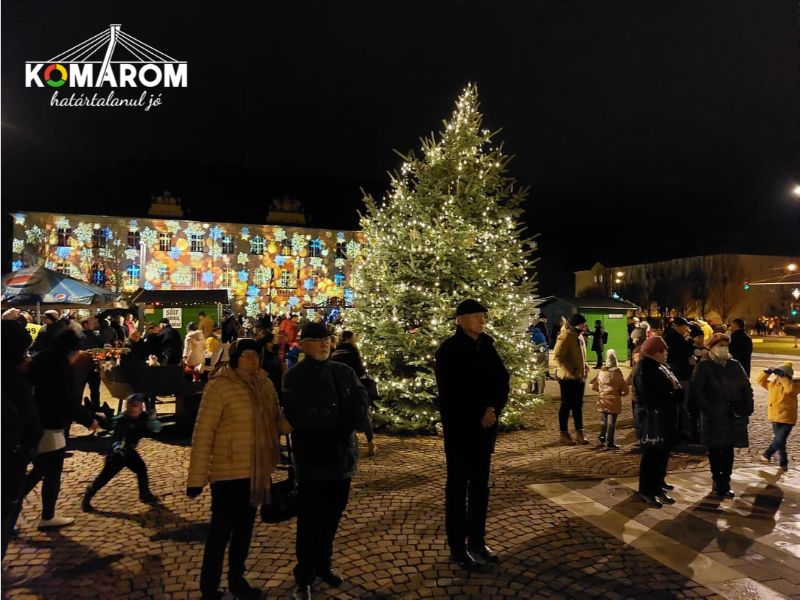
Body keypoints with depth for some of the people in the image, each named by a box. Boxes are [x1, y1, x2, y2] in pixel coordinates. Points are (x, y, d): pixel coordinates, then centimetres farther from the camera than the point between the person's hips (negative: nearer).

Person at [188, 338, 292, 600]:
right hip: (228, 472, -6)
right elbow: (203, 433, -17)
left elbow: (277, 422, 9)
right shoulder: (219, 386, -16)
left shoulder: (264, 384, 3)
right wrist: (197, 477, -17)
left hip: (256, 471, 6)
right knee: (222, 529, 5)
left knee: (245, 527, 19)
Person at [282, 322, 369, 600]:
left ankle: (323, 565, 38)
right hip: (311, 458, -5)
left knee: (332, 517, 18)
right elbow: (298, 415, -20)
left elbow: (361, 403, 0)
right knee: (310, 520, 5)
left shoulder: (345, 372, 8)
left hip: (342, 455, 5)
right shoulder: (294, 376, -7)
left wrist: (343, 427, -16)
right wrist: (336, 422, -14)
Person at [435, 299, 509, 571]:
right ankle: (458, 547, 16)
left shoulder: (486, 346, 7)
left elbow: (502, 380, 5)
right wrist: (479, 416, -12)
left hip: (486, 426, 6)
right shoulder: (448, 350, -11)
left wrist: (493, 409, -11)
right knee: (458, 487, 4)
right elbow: (451, 395, -15)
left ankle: (477, 541, 27)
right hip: (460, 428, -6)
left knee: (480, 485, 13)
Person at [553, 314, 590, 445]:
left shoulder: (579, 336, 13)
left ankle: (579, 433, 22)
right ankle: (564, 434, 12)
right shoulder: (565, 337, -16)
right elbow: (557, 356, -22)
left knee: (578, 405, 14)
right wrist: (570, 371, -25)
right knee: (567, 405, 1)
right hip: (567, 377, -8)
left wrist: (585, 367, 9)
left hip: (579, 377, 8)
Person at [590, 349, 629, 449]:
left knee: (603, 421, 16)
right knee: (611, 422, 1)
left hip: (602, 402, 4)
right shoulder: (618, 375, -11)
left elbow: (593, 385, 7)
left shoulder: (601, 374, -1)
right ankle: (609, 443, 4)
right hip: (614, 403, -4)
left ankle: (602, 439, 24)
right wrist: (619, 392, 11)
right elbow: (625, 390, -8)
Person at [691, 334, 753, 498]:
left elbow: (746, 387, 10)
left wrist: (747, 408, -1)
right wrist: (708, 410, -16)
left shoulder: (735, 365, 8)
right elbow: (697, 390, -11)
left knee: (728, 449, 9)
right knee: (715, 450, 5)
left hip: (734, 416, 4)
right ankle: (717, 482, 17)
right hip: (713, 417, -3)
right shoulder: (704, 366, -5)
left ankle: (726, 482, 20)